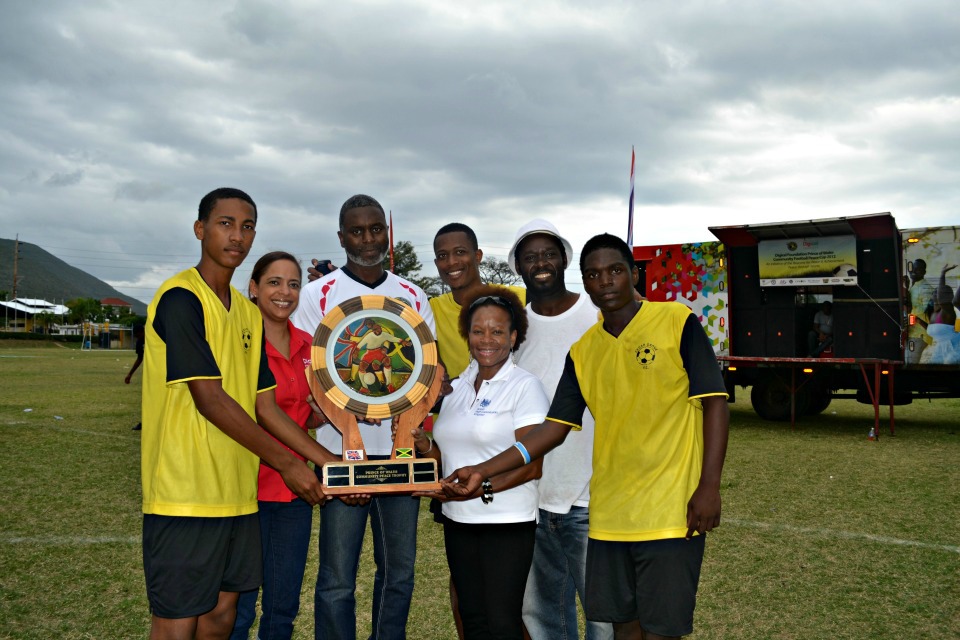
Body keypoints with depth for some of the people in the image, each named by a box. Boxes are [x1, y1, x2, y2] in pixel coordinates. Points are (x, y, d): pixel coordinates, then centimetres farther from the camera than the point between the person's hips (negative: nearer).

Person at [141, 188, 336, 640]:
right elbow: (210, 399, -17)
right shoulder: (181, 298, -11)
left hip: (236, 492, 8)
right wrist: (286, 463, -13)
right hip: (186, 494, -8)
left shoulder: (248, 314, 14)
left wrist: (328, 461, 5)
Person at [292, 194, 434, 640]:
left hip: (402, 452, 4)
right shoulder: (319, 294, 1)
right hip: (343, 453, -3)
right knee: (337, 578, 2)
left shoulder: (413, 297, 11)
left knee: (399, 570, 13)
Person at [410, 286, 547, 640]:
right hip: (458, 521, 6)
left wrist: (481, 486, -25)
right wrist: (424, 446, -3)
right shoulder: (457, 386, 11)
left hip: (507, 522, -6)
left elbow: (531, 465, -14)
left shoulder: (524, 385, -8)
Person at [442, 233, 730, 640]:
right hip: (609, 512, 4)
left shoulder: (677, 322, -4)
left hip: (670, 509, -4)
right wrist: (483, 472, 0)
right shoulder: (583, 352, 8)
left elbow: (714, 403, -5)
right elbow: (554, 428, 7)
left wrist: (709, 487, -13)